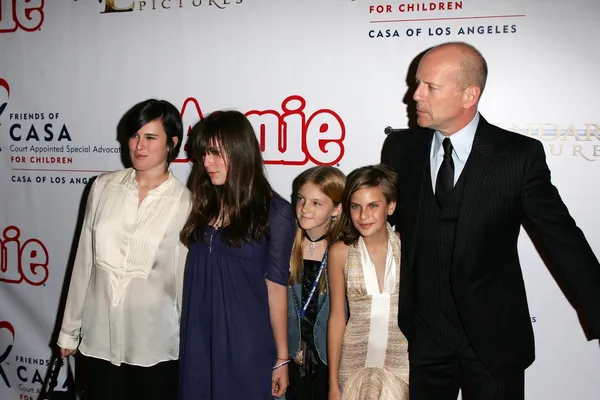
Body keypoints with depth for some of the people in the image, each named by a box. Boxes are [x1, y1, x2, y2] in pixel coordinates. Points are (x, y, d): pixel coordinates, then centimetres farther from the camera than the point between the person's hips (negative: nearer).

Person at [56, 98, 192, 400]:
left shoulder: (185, 203, -9)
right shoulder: (103, 187, 0)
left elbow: (187, 277, -4)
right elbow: (84, 261, 5)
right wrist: (69, 329, 9)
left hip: (155, 344, -2)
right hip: (99, 338, 3)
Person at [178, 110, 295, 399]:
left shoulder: (274, 212, -8)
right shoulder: (202, 204, 5)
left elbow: (275, 287, -7)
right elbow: (191, 276, 8)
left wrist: (281, 357, -3)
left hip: (246, 343, -4)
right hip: (197, 340, 4)